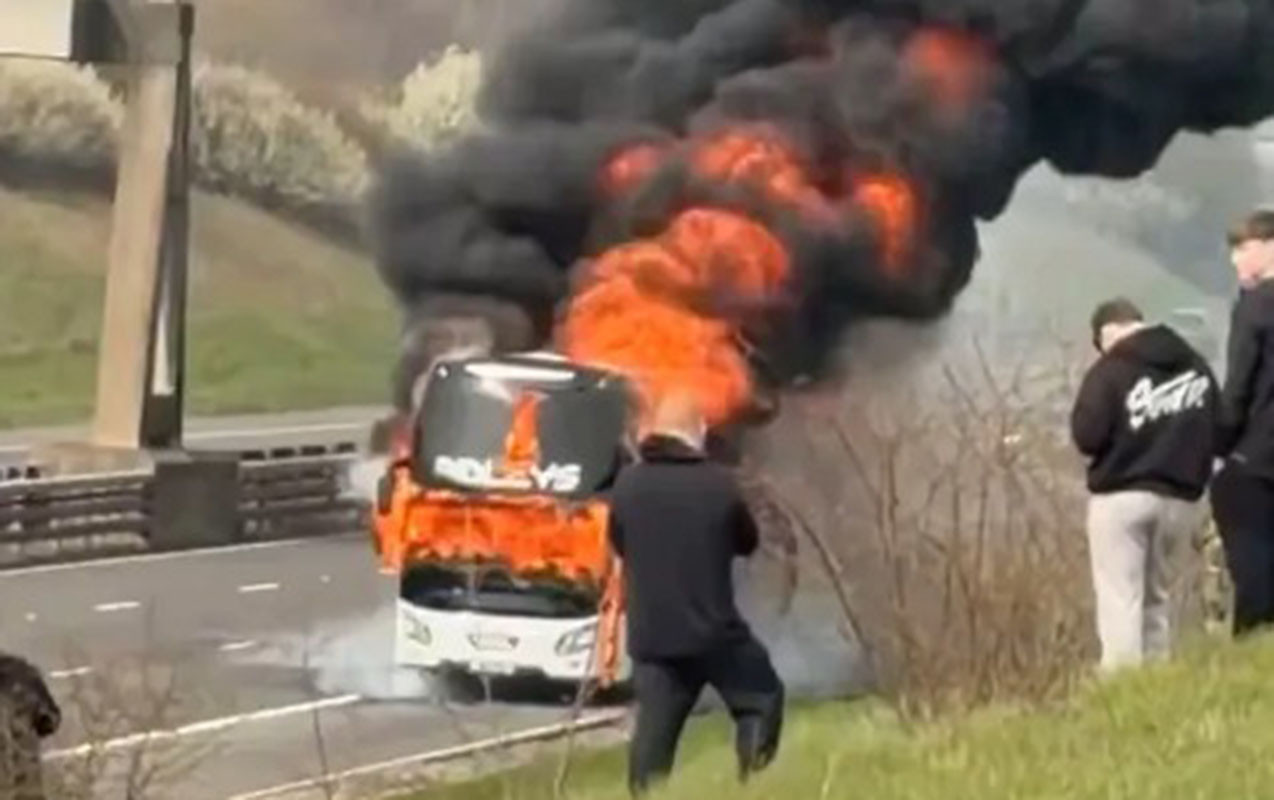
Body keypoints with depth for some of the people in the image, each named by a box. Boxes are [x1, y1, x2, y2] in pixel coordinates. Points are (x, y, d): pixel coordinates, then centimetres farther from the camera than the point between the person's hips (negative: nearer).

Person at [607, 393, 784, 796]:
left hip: (651, 634, 3)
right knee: (761, 700, 16)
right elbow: (747, 541, 8)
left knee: (654, 730, 7)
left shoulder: (627, 484, -1)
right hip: (714, 630, -2)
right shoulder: (718, 483, -7)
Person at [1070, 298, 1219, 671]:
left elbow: (1087, 436, -14)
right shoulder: (1197, 367, 8)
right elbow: (1216, 433, 9)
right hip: (1179, 499, 5)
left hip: (1121, 496, -5)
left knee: (1120, 599, -4)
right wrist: (1193, 477, 14)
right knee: (1157, 596, 18)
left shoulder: (1111, 370, -10)